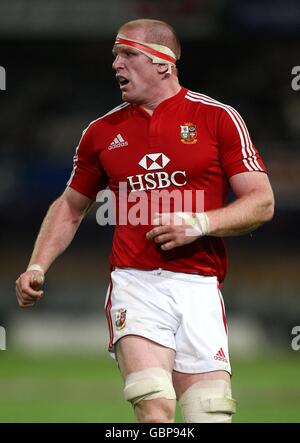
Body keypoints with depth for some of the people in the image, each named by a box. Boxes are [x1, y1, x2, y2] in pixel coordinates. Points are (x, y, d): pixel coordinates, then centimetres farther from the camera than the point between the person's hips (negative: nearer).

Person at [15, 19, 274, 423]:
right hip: (134, 284, 1)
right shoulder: (102, 131, 13)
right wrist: (37, 267, 13)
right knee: (154, 408, -21)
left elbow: (262, 203, 3)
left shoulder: (218, 117, 4)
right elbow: (71, 206, 26)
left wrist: (198, 224, -11)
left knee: (211, 413, -6)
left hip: (198, 287, -1)